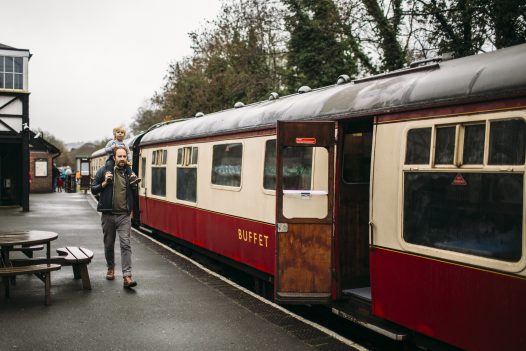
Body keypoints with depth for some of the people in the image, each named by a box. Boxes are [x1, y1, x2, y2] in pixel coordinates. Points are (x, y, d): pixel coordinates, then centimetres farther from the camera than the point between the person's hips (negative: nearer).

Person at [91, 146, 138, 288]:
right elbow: (93, 190, 2)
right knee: (109, 244, 13)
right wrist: (105, 183, -13)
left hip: (124, 215, 0)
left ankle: (127, 276, -13)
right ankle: (111, 268, 37)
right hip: (108, 215, 0)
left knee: (125, 244, -10)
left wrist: (134, 184, 0)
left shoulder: (129, 172, 6)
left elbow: (134, 193, 20)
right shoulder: (104, 170, -1)